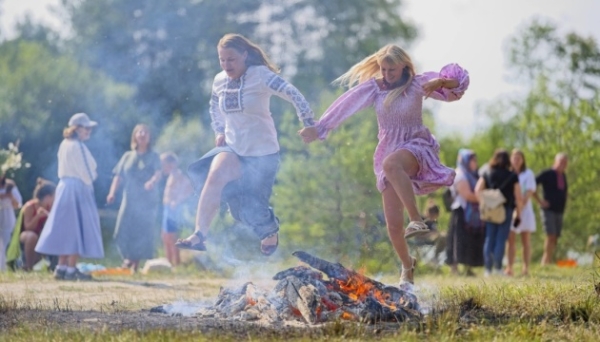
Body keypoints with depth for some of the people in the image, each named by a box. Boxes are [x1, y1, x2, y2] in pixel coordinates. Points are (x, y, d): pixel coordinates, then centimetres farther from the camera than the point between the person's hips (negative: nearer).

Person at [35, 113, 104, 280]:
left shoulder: (65, 144, 12)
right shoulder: (77, 146, -16)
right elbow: (84, 172, -16)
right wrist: (90, 181, 1)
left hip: (64, 186, 9)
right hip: (77, 189, -9)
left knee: (66, 229, 12)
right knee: (77, 229, -4)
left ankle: (61, 267, 13)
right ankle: (71, 270, -4)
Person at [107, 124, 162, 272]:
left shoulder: (153, 157, 7)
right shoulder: (127, 157, 14)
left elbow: (158, 173, -10)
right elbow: (118, 176, 9)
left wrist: (152, 181, -33)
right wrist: (112, 192, -8)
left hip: (148, 200, -2)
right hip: (130, 200, 2)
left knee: (143, 231, -6)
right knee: (123, 231, -8)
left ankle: (136, 262, 2)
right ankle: (128, 258, 12)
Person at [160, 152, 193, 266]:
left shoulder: (178, 176, -13)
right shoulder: (172, 176, 16)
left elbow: (190, 190, -24)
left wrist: (177, 201, -21)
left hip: (173, 209, -10)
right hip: (168, 208, 10)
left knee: (171, 239, -10)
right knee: (166, 238, 14)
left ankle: (176, 264, -9)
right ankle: (170, 263, 19)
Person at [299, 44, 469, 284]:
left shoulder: (417, 84, -7)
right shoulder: (373, 87, 0)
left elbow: (458, 81, -12)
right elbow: (345, 106, 0)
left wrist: (440, 81, -34)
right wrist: (319, 128, -4)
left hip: (417, 147, -4)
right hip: (389, 151, 4)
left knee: (390, 163, -42)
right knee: (393, 224, -3)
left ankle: (417, 220, -44)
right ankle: (407, 266, 22)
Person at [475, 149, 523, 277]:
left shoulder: (487, 175, 6)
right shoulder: (512, 176, 1)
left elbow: (477, 190, -6)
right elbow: (518, 198, -2)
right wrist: (518, 214, 4)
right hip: (506, 210, -2)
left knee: (489, 239, 6)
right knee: (501, 239, -2)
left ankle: (488, 269, 3)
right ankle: (497, 268, -7)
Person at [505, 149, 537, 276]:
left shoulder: (528, 174, 5)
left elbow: (530, 191, -5)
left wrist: (521, 204, -18)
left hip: (525, 208, -1)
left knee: (526, 240, 0)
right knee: (511, 239, -5)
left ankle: (526, 268, -1)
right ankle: (509, 268, -10)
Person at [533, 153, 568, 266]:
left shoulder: (563, 176, 14)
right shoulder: (547, 174, -7)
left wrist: (564, 203, 16)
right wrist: (539, 200, -11)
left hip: (559, 211, 7)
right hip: (549, 210, -7)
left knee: (555, 239, 3)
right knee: (551, 236, -17)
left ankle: (547, 262, 7)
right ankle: (546, 261, -15)